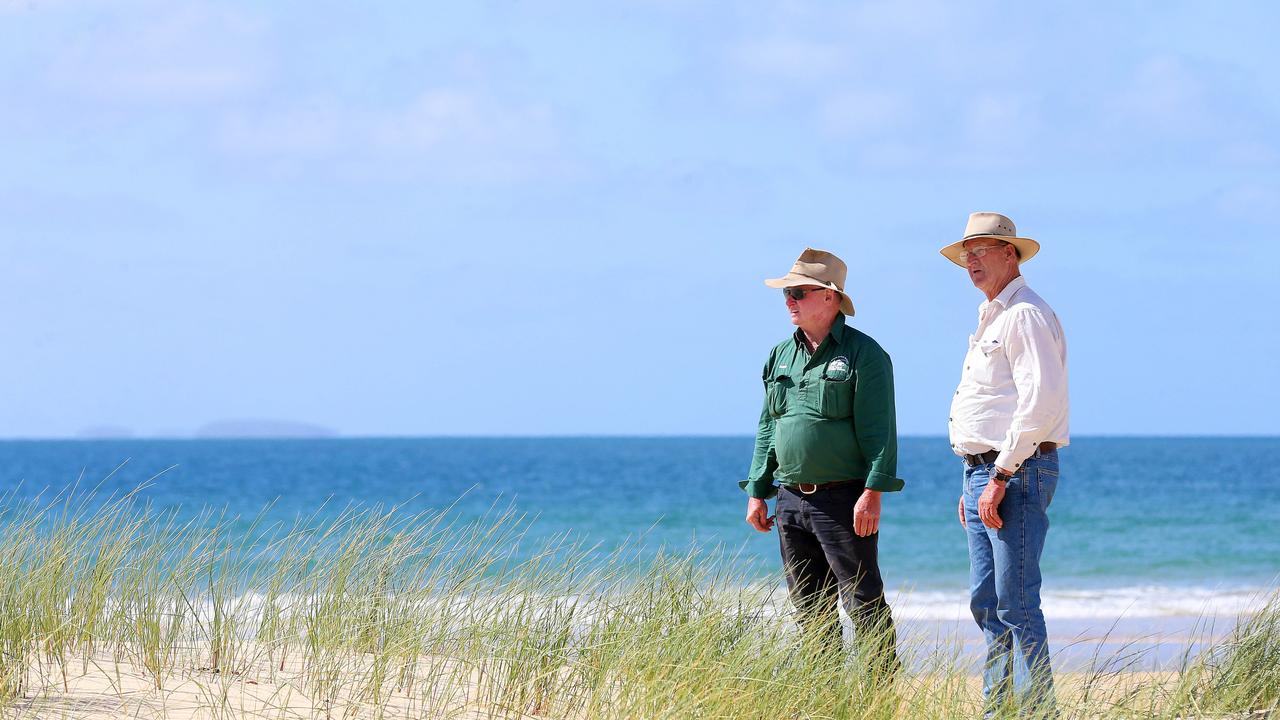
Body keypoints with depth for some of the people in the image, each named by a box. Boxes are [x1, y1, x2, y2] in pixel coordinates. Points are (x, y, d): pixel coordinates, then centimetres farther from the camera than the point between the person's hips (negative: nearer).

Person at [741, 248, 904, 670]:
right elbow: (767, 428, 19)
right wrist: (757, 491, 13)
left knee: (863, 603, -7)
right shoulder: (781, 356, 15)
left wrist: (873, 492, -19)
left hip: (844, 499, -7)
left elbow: (879, 429, -11)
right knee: (810, 608, 9)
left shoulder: (863, 354, -6)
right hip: (792, 500, 7)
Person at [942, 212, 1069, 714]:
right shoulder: (990, 319, 21)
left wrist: (1001, 477, -22)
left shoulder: (1026, 316, -12)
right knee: (986, 602, 11)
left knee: (1016, 602, -11)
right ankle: (997, 710, 15)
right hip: (984, 473, 11)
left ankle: (1035, 711, -11)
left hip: (1018, 473, -11)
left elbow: (1039, 404, -21)